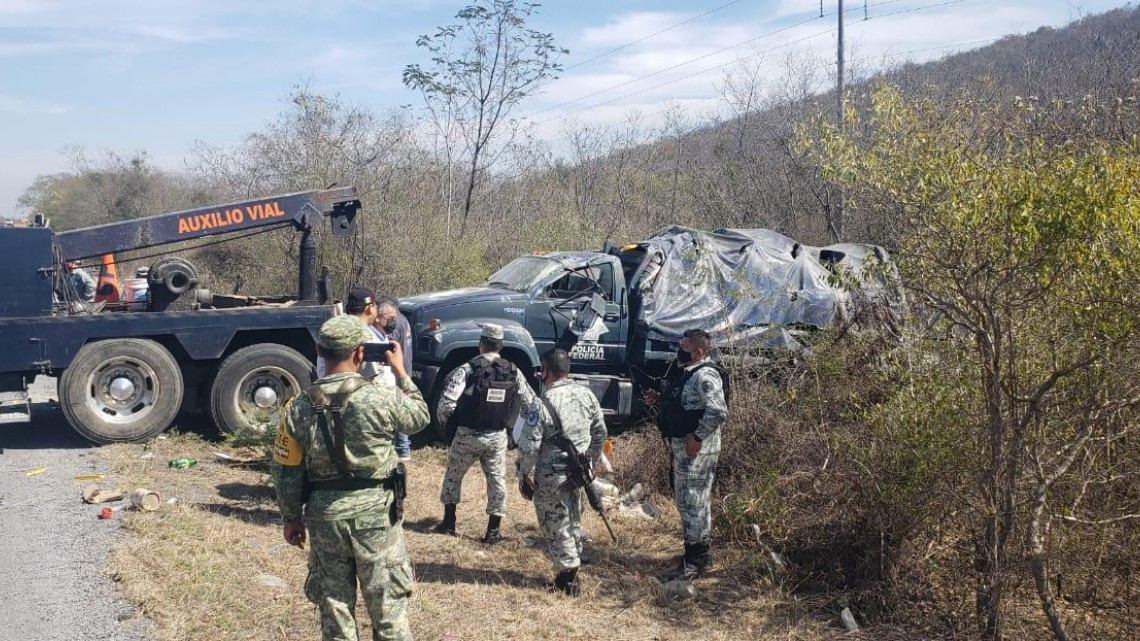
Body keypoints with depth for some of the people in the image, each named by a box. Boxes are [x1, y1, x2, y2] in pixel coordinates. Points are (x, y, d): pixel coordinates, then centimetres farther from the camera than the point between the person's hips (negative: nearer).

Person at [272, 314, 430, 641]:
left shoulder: (299, 407, -6)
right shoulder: (380, 398, -15)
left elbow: (286, 472, 1)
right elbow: (420, 417, 5)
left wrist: (292, 518, 14)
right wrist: (401, 372, 13)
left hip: (324, 514, 3)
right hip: (374, 511, -3)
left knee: (333, 603, 16)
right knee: (387, 604, 10)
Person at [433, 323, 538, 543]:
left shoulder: (468, 369, -14)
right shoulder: (513, 372, 0)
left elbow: (447, 401, -19)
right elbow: (530, 403, 6)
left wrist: (444, 420, 2)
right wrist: (510, 422, 19)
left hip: (468, 434, -2)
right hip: (497, 437, 2)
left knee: (453, 475, 16)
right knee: (497, 480, 9)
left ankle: (449, 522, 23)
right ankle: (493, 531, 11)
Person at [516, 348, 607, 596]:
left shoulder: (545, 402, -18)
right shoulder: (587, 395, 1)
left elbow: (529, 445, -17)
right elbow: (600, 433, 10)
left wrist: (524, 475, -5)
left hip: (552, 476, -6)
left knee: (556, 525, 6)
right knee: (573, 522, 19)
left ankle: (567, 578, 10)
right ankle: (572, 571, 30)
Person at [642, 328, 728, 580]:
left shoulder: (705, 376, -19)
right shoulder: (689, 373, 13)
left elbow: (718, 412, -30)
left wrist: (697, 437, -24)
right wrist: (659, 398, 13)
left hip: (696, 449, -11)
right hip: (681, 446, 11)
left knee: (693, 501, -4)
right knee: (685, 499, 18)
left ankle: (697, 558, 6)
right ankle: (698, 552, 30)